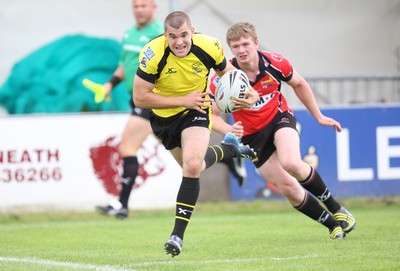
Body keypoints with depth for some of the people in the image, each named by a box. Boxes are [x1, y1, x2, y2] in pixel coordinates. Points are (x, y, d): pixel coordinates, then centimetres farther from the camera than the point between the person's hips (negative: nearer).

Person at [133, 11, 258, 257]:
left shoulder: (209, 47, -23)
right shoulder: (153, 54, -30)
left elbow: (227, 72, -1)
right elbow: (140, 98, -26)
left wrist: (249, 93, -20)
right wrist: (183, 100, -28)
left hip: (196, 110, -1)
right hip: (163, 115, 1)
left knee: (192, 165, -24)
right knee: (193, 166, 17)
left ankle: (178, 234, -16)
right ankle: (229, 148, 50)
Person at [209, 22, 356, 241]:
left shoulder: (275, 63, -17)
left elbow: (299, 84, 4)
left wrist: (319, 116, 10)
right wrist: (229, 130, -37)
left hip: (279, 117, -1)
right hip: (252, 135, 1)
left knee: (291, 163, -31)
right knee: (288, 188, -6)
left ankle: (335, 208, -9)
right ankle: (332, 225, 13)